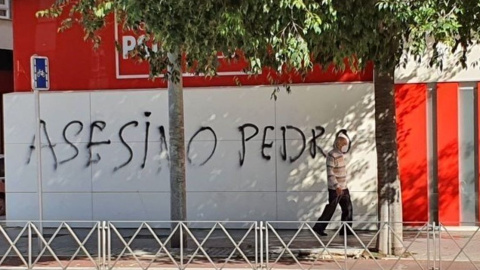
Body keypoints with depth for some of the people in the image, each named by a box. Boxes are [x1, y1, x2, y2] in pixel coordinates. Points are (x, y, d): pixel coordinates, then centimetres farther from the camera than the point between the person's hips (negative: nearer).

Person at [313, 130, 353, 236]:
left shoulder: (341, 154, 11)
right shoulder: (332, 155, -17)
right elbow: (330, 172, -23)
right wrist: (337, 186, -27)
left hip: (343, 188, 9)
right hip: (335, 189, -9)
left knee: (348, 208, 7)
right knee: (330, 209, -1)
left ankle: (346, 229, 14)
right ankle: (318, 227, 11)